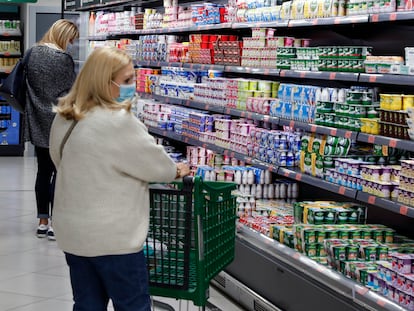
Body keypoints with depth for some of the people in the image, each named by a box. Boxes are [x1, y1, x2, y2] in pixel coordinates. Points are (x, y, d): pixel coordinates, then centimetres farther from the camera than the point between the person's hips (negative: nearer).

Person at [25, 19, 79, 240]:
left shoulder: (32, 54, 6)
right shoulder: (62, 58, -15)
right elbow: (71, 93, -10)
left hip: (37, 122, 7)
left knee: (43, 171, 12)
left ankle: (43, 222, 16)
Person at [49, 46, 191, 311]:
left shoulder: (64, 117, 5)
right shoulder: (118, 121, -21)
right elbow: (153, 161, -11)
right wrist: (176, 170, 11)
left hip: (73, 231, 8)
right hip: (112, 236, -8)